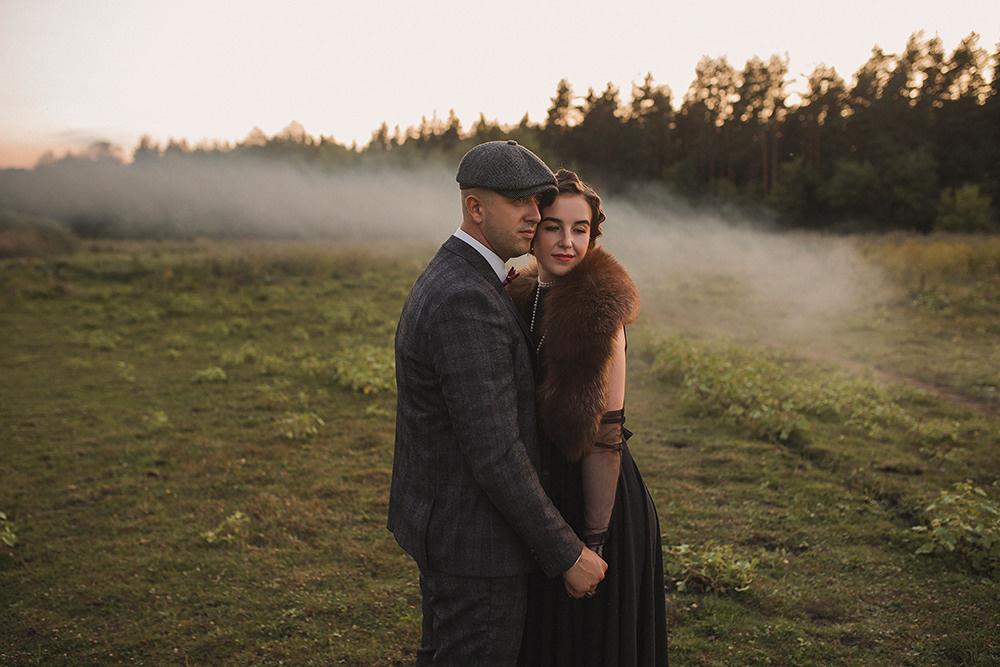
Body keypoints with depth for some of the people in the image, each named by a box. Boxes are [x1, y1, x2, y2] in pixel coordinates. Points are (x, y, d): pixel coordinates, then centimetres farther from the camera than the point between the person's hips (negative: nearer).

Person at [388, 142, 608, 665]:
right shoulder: (465, 302, -27)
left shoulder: (445, 281, 7)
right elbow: (493, 454, -28)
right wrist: (567, 555, -19)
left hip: (438, 519, 10)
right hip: (476, 542, -10)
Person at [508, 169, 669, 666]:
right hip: (543, 498, 7)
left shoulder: (596, 311, -19)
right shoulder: (526, 297, 5)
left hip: (588, 506, -7)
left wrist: (593, 541, -18)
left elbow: (604, 439, -20)